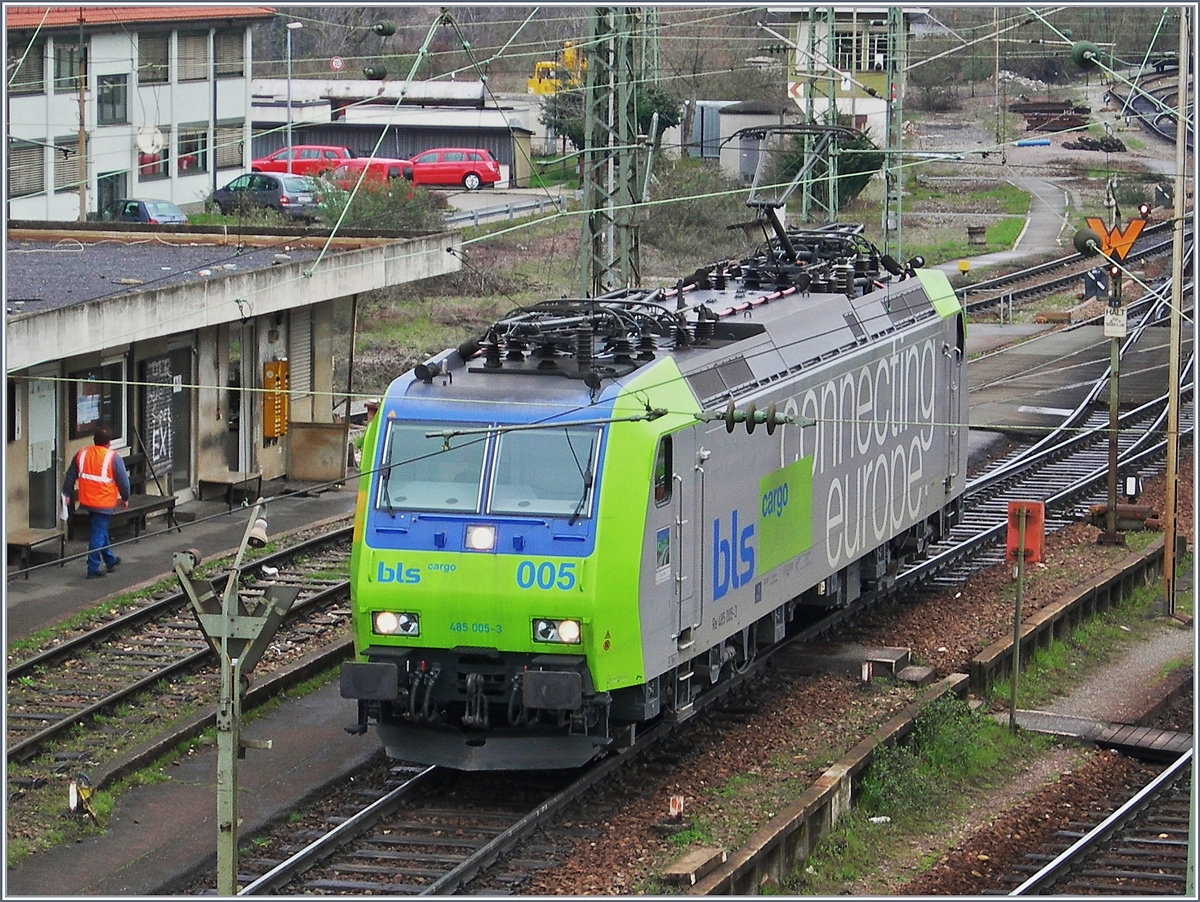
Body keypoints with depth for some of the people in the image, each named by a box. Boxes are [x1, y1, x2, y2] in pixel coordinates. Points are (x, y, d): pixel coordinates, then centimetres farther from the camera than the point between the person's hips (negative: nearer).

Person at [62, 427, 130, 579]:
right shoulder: (113, 458, -11)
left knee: (100, 530, 22)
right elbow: (123, 481, -7)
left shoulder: (81, 455, 4)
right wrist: (125, 498, 8)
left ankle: (110, 561, 36)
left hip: (87, 502, 6)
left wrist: (67, 494, 20)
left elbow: (70, 476, 10)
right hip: (104, 502, -6)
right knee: (98, 534, -1)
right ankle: (93, 569, -1)